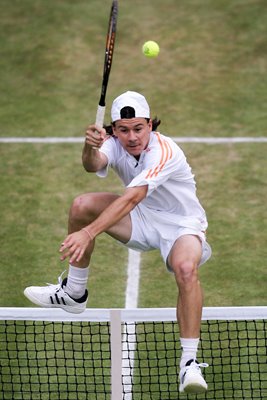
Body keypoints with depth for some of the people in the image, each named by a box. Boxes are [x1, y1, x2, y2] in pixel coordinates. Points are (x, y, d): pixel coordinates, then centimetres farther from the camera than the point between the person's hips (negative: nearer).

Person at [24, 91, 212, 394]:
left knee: (186, 268, -38)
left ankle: (189, 363, -32)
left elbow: (130, 199, -42)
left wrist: (88, 233, -51)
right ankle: (74, 294, 6)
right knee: (82, 206, -13)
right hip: (142, 219, 6)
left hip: (181, 225, -6)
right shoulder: (115, 143, -12)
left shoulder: (164, 152, -31)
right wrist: (90, 149, -59)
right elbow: (94, 165, -34)